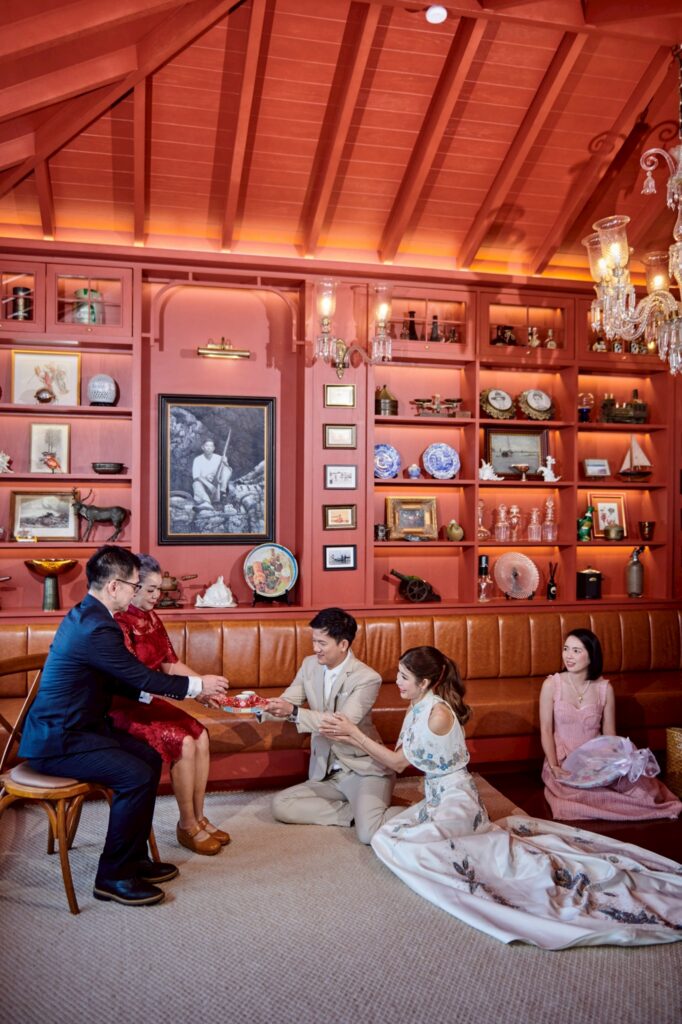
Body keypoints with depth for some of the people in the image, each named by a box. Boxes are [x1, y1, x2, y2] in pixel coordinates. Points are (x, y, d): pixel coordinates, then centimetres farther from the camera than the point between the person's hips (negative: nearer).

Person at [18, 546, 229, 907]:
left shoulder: (85, 615, 8)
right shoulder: (96, 628, -25)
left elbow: (119, 681, 15)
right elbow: (141, 676, -17)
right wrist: (197, 684, -4)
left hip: (75, 726, 11)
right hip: (57, 741, -11)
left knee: (150, 759, 7)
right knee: (136, 776, -21)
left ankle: (134, 858, 17)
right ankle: (113, 877, -4)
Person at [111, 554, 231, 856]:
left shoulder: (151, 618, 7)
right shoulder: (119, 622, -19)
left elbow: (170, 664, 7)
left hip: (148, 701, 8)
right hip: (124, 707, -7)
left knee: (201, 736, -11)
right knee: (183, 742, -22)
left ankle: (199, 818, 3)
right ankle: (187, 826, -5)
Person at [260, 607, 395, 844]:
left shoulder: (367, 678, -16)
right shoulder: (310, 665, 3)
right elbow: (285, 704, 3)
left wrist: (294, 713, -34)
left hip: (363, 769, -6)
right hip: (326, 774, 6)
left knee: (369, 833, -28)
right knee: (280, 805, -15)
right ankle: (355, 810, -5)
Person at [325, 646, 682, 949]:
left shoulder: (438, 713, -21)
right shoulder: (418, 708, 6)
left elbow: (398, 761, -12)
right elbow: (398, 761, 6)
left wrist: (354, 732, -11)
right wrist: (351, 736, 1)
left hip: (456, 802, -9)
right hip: (436, 799, 9)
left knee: (397, 845, -21)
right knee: (384, 836, 1)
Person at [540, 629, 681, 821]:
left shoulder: (604, 688, -1)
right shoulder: (551, 685, -7)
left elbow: (609, 734, 2)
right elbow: (546, 731, -7)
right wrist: (553, 766, -20)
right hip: (563, 762, -2)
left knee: (644, 790, -23)